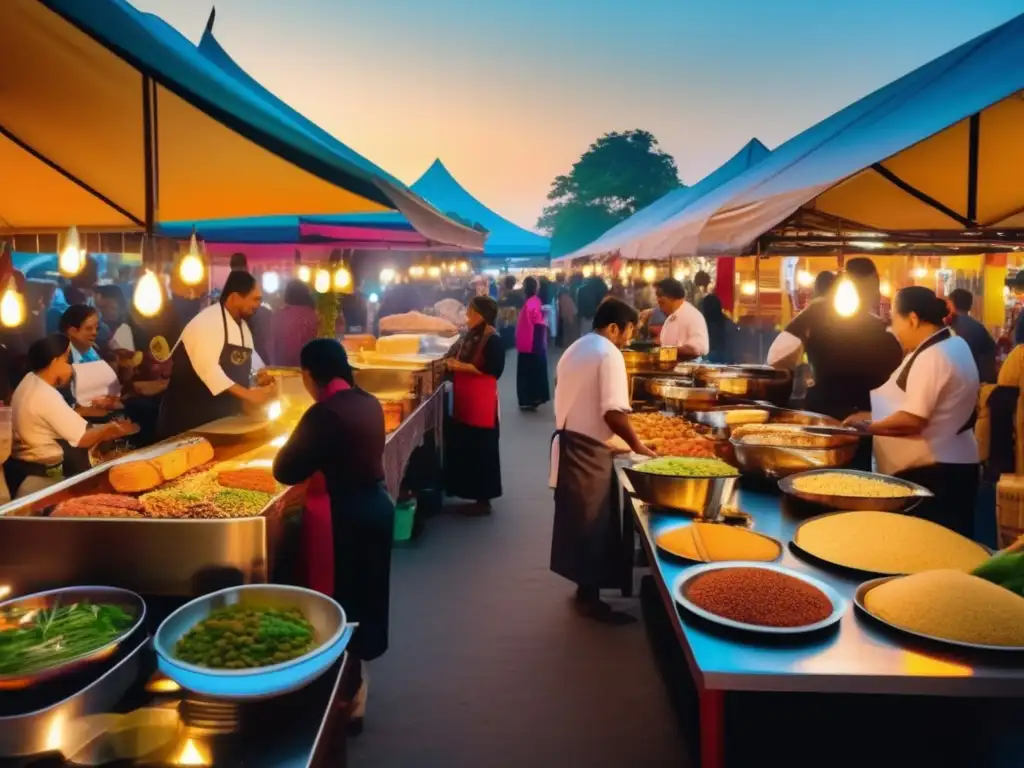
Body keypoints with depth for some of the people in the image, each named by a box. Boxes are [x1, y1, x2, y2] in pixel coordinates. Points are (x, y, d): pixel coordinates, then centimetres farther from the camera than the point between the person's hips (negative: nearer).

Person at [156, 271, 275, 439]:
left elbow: (248, 356, 20)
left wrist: (261, 374, -2)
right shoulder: (208, 322, -19)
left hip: (221, 413, 8)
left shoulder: (242, 325, 10)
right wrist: (246, 394, -31)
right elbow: (207, 367, -29)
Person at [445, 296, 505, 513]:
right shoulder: (470, 335, 12)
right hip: (464, 401, 9)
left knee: (481, 450, -1)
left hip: (481, 403, -9)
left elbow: (494, 369, -21)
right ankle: (469, 492, 27)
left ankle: (484, 499, 9)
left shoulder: (492, 340, -14)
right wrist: (453, 365, 3)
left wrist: (463, 367, -20)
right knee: (463, 447, 14)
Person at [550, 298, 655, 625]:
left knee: (577, 519, 17)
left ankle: (584, 586, 28)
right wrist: (637, 446, -12)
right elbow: (613, 412, -24)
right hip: (587, 450, -9)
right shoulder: (609, 354, -14)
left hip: (568, 442, 9)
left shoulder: (576, 349, 15)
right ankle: (590, 598, 8)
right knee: (593, 523, 0)